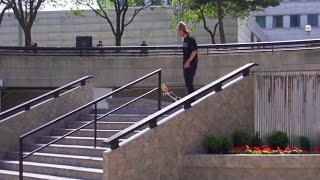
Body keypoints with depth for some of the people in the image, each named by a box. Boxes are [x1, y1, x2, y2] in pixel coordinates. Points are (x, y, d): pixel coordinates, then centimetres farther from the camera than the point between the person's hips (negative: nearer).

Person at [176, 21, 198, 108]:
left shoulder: (191, 39, -13)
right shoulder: (185, 40, 13)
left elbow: (194, 51, -18)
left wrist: (188, 62, -19)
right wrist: (185, 63, 16)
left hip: (191, 64, -9)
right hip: (186, 64, 9)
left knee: (189, 83, -9)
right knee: (187, 83, 11)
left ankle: (191, 102, -5)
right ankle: (192, 101, 18)